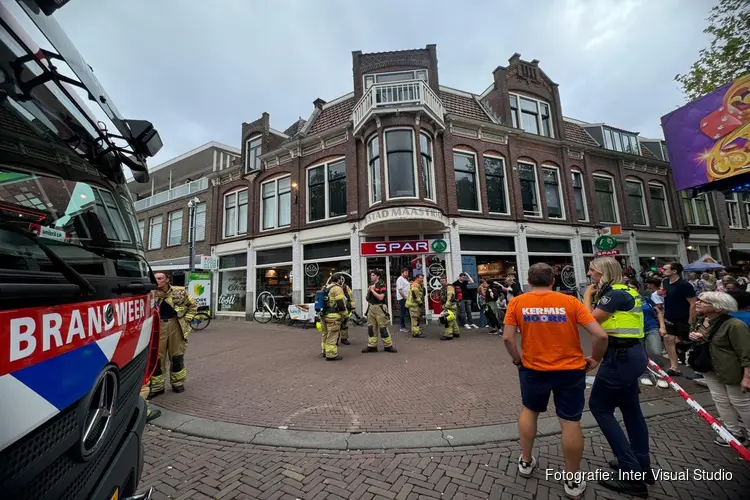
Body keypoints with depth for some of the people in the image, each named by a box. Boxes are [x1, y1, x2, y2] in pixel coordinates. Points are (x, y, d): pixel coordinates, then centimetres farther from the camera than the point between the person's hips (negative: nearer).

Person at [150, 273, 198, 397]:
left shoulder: (180, 292, -2)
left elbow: (193, 305, 8)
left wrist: (186, 319, 1)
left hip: (176, 326, 0)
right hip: (158, 328, 0)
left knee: (177, 356, 10)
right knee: (156, 357, 6)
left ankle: (178, 383, 27)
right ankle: (157, 386, 22)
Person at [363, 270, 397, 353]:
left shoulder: (382, 285, -8)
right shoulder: (371, 285, 14)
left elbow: (380, 297, -19)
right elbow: (368, 298, 16)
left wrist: (372, 290, -14)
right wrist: (368, 291, -3)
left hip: (379, 308, -7)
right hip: (371, 307, 7)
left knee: (383, 327, -2)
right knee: (371, 327, 8)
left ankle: (388, 345, 10)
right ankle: (372, 346, 16)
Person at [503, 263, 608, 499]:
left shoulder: (517, 302, -8)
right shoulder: (570, 301, -7)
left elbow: (507, 338, -12)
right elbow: (600, 335, -11)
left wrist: (517, 360, 4)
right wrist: (595, 359, 5)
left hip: (534, 369, 1)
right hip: (571, 370, 0)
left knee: (529, 410, 23)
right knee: (571, 422, 13)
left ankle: (525, 462, 37)